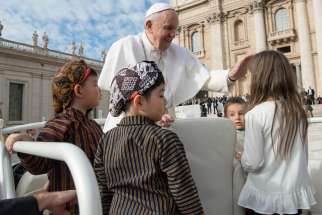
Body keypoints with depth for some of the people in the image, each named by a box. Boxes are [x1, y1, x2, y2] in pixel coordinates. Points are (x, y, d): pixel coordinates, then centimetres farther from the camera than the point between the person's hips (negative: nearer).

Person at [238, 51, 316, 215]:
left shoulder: (256, 114, -21)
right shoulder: (298, 110, -5)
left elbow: (252, 163, -18)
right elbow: (302, 156, 6)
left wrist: (241, 158, 2)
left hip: (264, 197, -4)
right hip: (296, 194, 5)